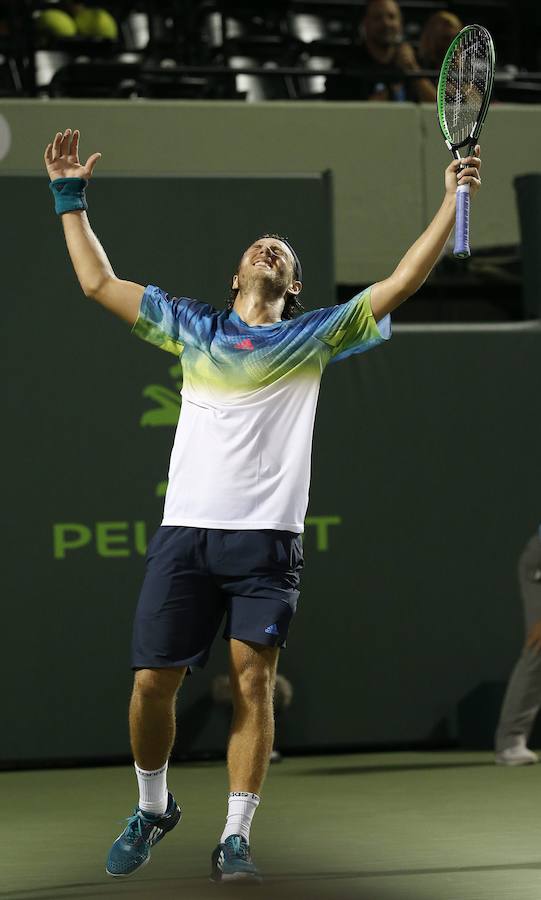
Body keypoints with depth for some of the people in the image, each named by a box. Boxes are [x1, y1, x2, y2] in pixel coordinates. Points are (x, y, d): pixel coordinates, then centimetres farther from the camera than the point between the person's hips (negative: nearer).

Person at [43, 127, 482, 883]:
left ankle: (236, 836, -1)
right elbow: (98, 282, 21)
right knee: (153, 679, -2)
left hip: (267, 536, -1)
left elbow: (403, 281, 7)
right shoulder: (191, 327, 16)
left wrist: (453, 201, 1)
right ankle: (153, 808, 21)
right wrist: (70, 197, 20)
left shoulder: (314, 335, 11)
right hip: (186, 530, 1)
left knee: (253, 682, -7)